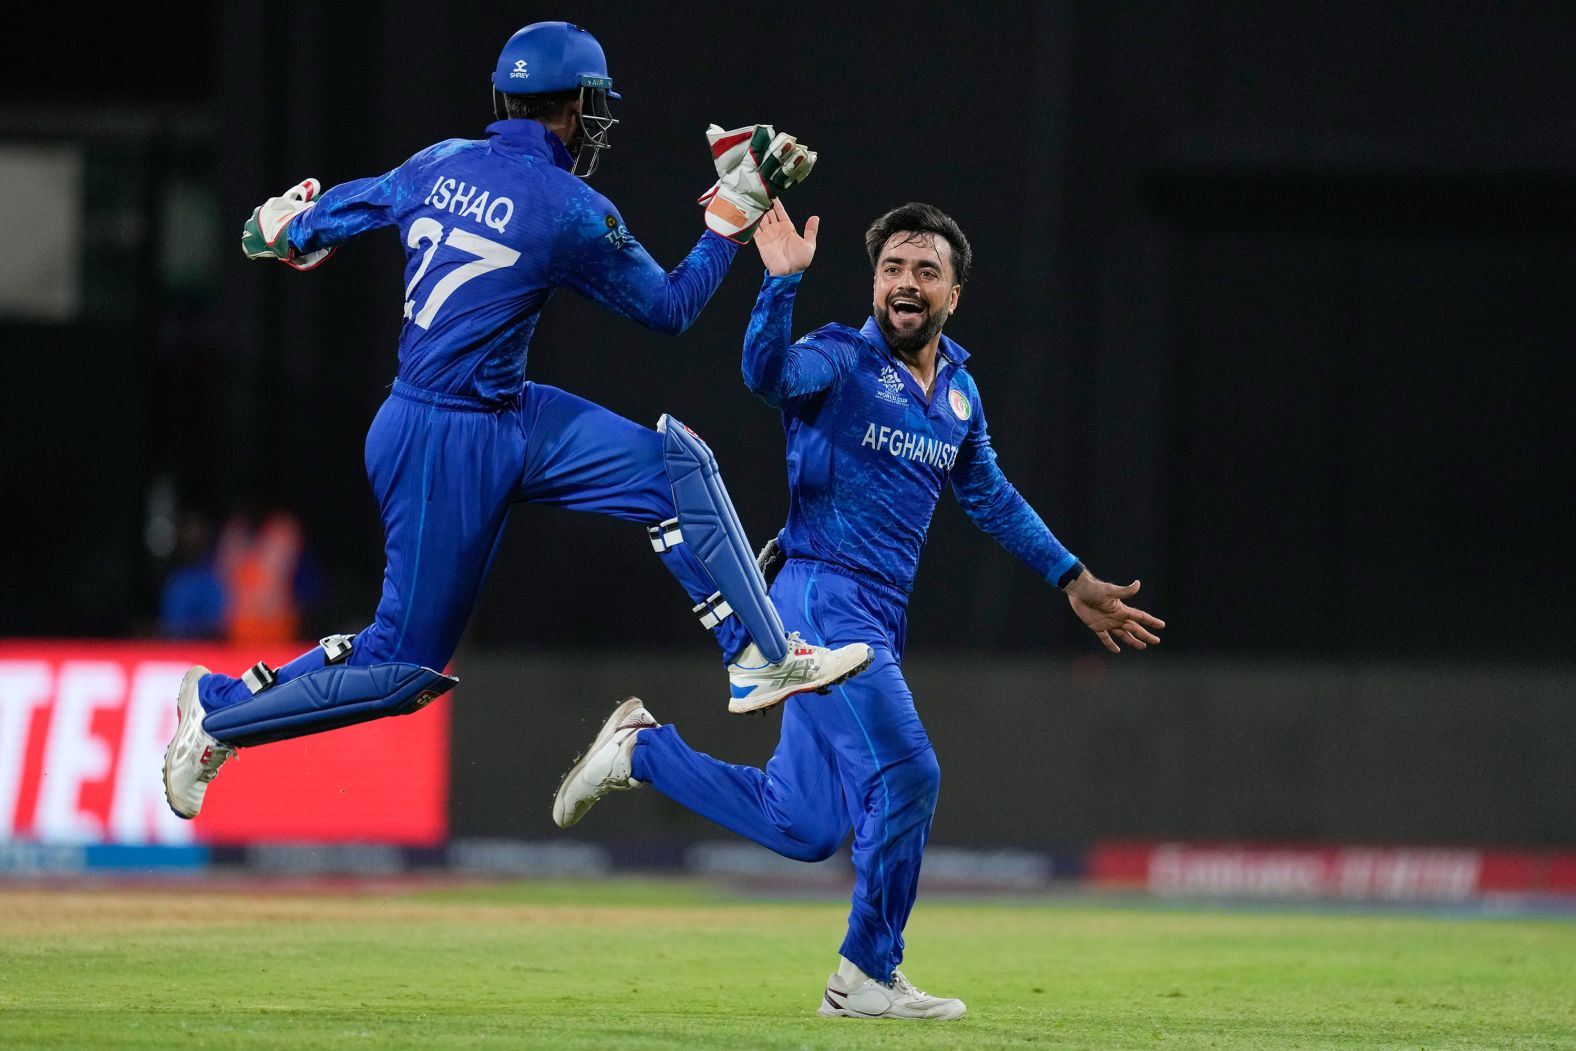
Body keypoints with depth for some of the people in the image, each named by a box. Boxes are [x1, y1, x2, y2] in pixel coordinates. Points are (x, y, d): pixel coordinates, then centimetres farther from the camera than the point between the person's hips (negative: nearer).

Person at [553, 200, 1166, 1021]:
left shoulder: (957, 390, 15)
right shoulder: (840, 359, -7)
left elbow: (991, 499, 27)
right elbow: (769, 372, -29)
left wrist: (1072, 582, 29)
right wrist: (782, 280, -44)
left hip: (878, 619, 8)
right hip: (823, 596, -8)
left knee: (802, 827, 6)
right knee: (907, 775, -15)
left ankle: (641, 749, 24)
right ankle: (869, 978, 0)